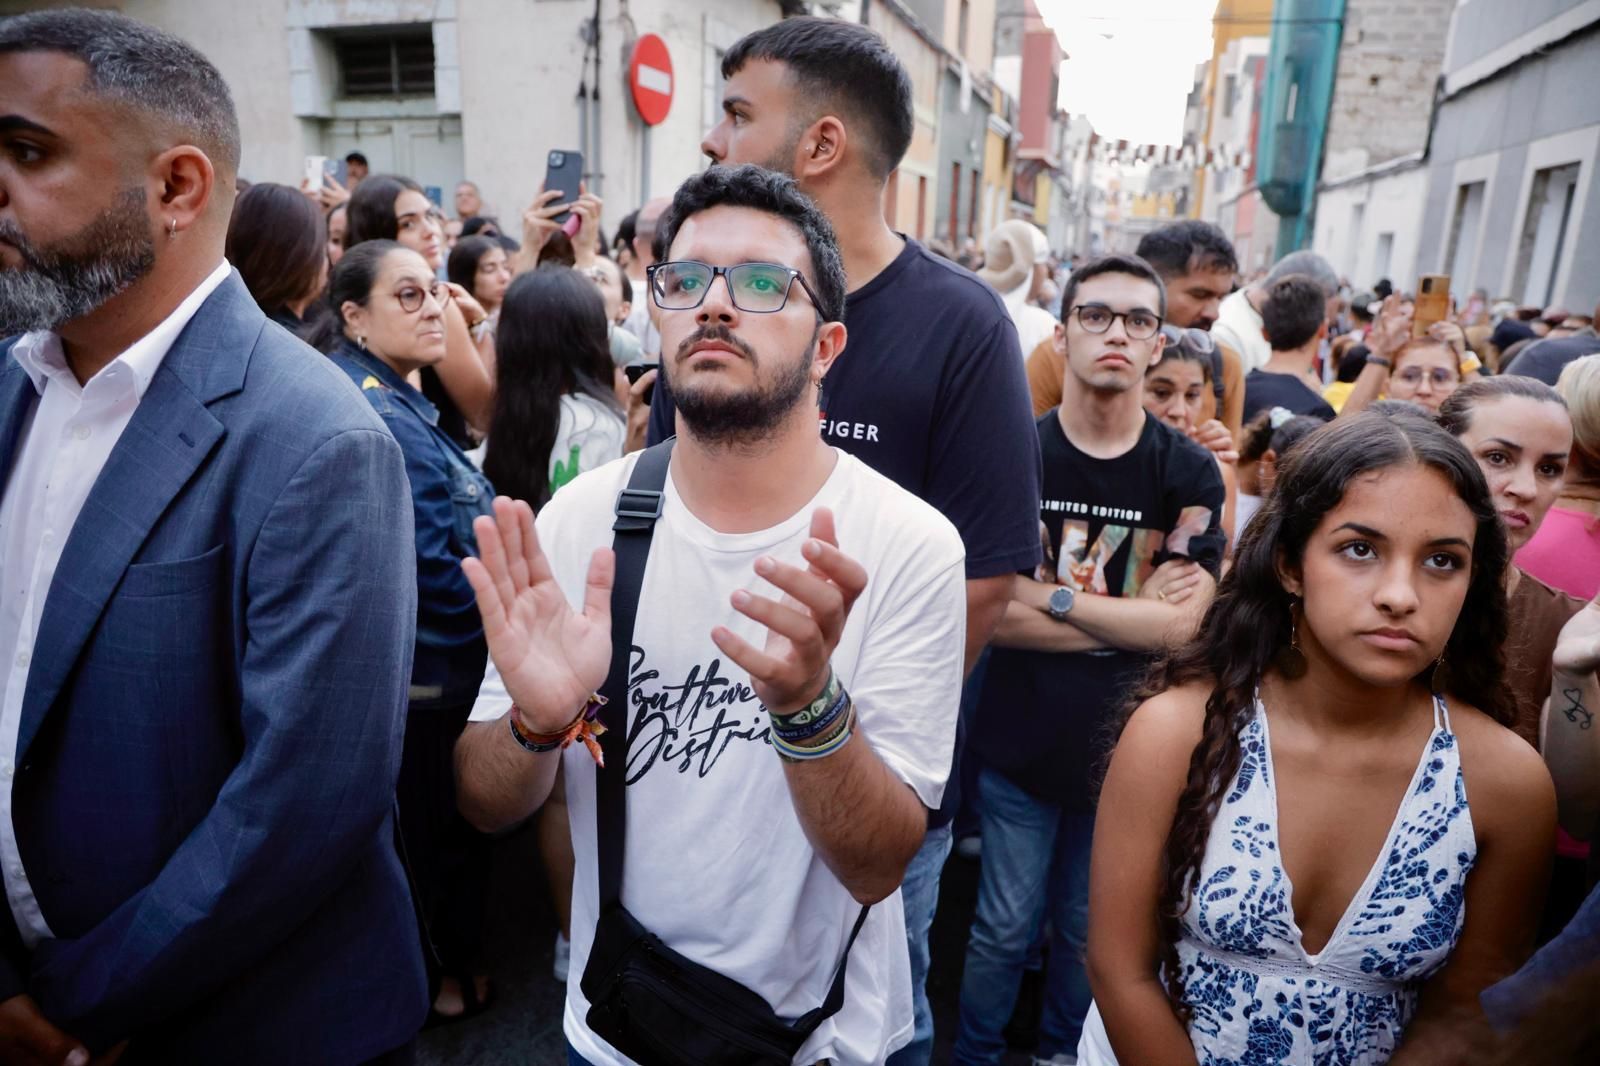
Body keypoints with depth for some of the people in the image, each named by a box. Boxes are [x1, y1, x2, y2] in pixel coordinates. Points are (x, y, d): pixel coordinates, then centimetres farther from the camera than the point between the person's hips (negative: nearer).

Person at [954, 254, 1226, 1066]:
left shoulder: (1189, 472, -4)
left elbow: (1181, 625, -12)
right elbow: (990, 613, -15)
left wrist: (1050, 595, -16)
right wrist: (1133, 619, -15)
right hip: (1019, 744, -1)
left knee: (1092, 931, 19)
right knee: (1006, 927, 12)